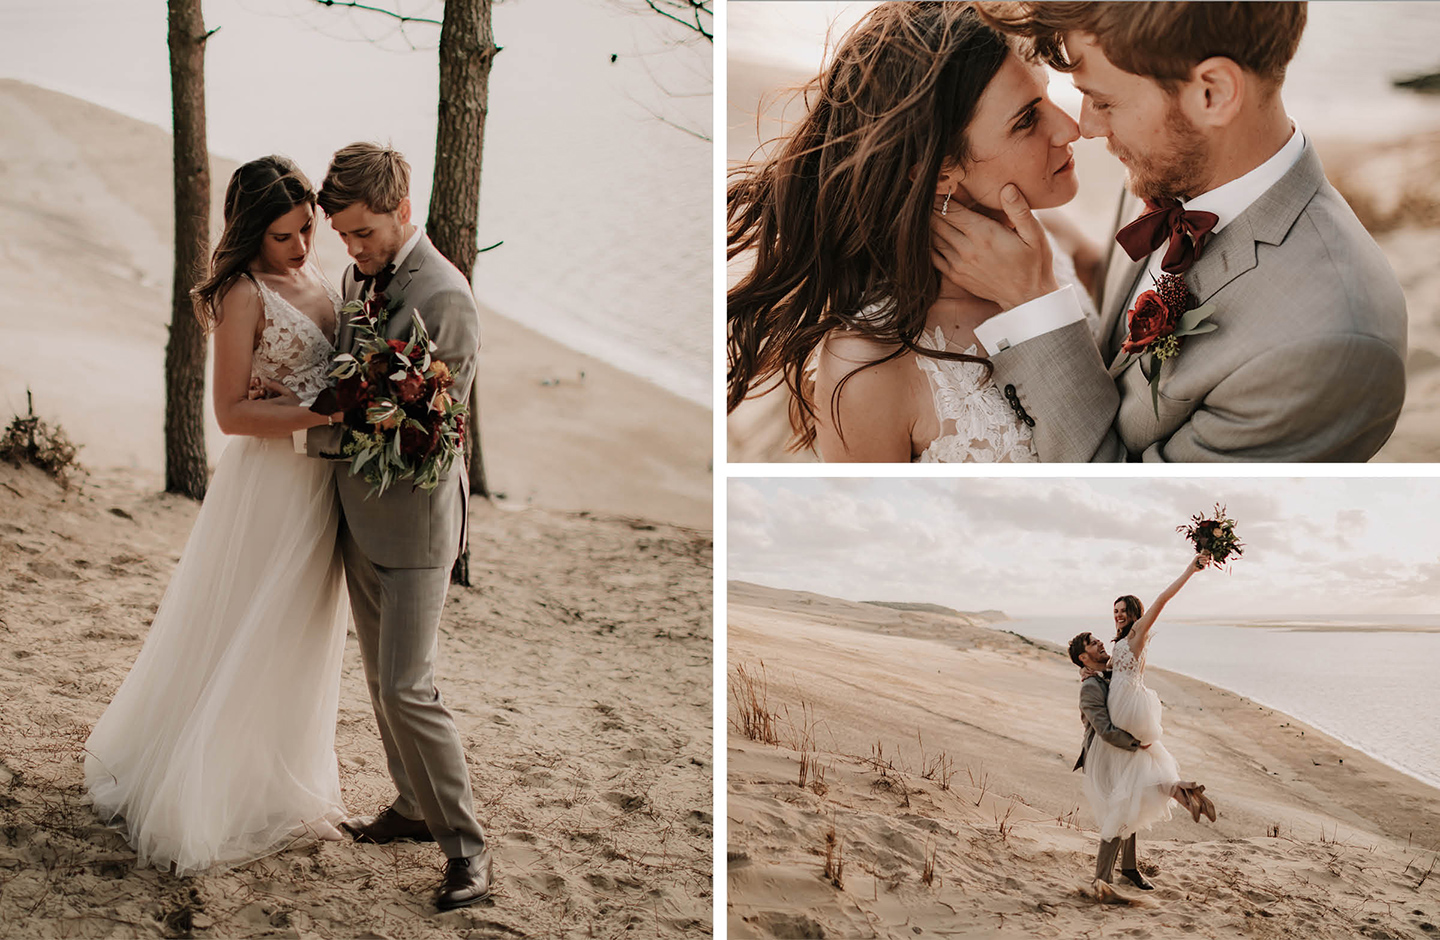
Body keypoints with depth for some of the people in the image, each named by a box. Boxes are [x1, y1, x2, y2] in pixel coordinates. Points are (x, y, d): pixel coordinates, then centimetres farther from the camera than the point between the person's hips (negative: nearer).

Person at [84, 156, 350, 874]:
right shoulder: (244, 294, -14)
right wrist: (324, 412, -25)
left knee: (300, 641, 18)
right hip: (270, 484, -8)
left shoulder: (318, 280, 9)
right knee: (243, 645, 2)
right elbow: (231, 412, -17)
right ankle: (196, 803, 18)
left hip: (321, 482, 8)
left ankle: (279, 783, 35)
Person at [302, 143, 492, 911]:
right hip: (359, 510, 8)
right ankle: (414, 807, 34)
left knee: (407, 687, -8)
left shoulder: (446, 298, -19)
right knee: (379, 677, 17)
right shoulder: (357, 277, 8)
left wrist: (314, 431, -12)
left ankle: (466, 848, 5)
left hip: (413, 517, -8)